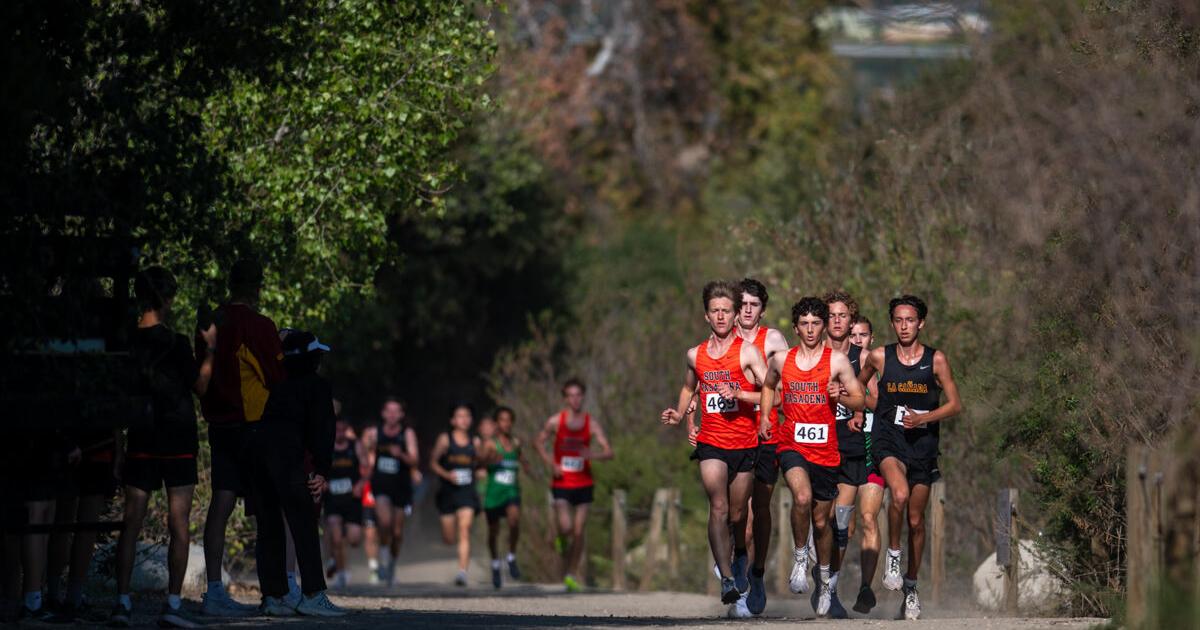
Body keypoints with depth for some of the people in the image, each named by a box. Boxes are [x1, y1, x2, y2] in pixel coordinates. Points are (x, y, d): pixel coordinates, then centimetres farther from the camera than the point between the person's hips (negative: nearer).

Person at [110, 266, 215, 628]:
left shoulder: (125, 343, 0)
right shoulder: (175, 343, -10)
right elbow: (201, 385, -1)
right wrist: (210, 348, 9)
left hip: (140, 440, 3)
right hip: (178, 441, -3)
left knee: (131, 523, 5)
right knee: (179, 524, 0)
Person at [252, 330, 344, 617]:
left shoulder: (280, 388, 28)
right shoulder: (318, 386, 9)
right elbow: (323, 429, -1)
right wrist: (322, 472, -5)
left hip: (257, 451, 7)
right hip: (286, 453, -7)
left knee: (269, 528, 10)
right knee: (304, 526, -6)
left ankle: (273, 596, 8)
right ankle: (313, 595, -11)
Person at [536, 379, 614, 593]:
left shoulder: (592, 424, -2)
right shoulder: (555, 421, -3)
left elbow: (609, 452, -5)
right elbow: (538, 443, 10)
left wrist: (594, 455, -28)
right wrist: (551, 464, -6)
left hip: (584, 484, 1)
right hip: (562, 485, -1)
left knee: (579, 532, 2)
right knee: (565, 527, -16)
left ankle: (571, 575, 14)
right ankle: (561, 542, 21)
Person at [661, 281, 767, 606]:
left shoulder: (747, 352, -3)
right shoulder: (695, 355, 9)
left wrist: (739, 394, -21)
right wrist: (680, 414, 12)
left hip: (744, 443, -1)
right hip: (711, 443, 1)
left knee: (737, 513, 12)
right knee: (718, 508, -18)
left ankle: (740, 557, 44)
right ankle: (727, 579, -24)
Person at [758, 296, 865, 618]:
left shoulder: (837, 361, -1)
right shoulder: (781, 360, 6)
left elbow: (860, 400, 2)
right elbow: (768, 386, 27)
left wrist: (840, 397, -18)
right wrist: (764, 416, 12)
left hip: (825, 449, 0)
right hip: (791, 445, 0)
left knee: (821, 520, 11)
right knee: (802, 498, -30)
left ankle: (824, 580, 31)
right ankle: (800, 558, -9)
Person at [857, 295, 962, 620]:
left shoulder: (936, 359, -2)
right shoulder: (879, 357, 0)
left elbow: (955, 404, -1)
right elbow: (858, 386, 20)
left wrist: (922, 418, -15)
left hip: (923, 442, 1)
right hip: (888, 438, -1)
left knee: (916, 520, 8)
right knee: (900, 494, -31)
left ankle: (911, 586, 24)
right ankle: (893, 554, -9)